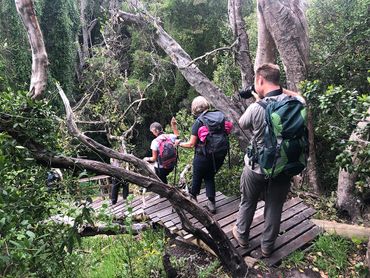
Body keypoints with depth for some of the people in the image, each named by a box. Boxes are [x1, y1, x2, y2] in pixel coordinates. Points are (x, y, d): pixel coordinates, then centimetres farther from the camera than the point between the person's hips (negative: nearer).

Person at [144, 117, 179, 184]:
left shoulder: (155, 141, -17)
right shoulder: (170, 137, -6)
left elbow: (154, 158, -13)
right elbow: (177, 135, 21)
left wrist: (147, 159, 5)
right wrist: (174, 125, 21)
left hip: (161, 168, -5)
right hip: (171, 166, 5)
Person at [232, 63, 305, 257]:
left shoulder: (256, 108, -23)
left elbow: (242, 124, -1)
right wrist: (281, 90, 6)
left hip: (256, 167, -2)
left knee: (247, 203, 21)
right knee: (274, 208, 17)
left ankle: (242, 235, 42)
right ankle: (267, 246, 33)